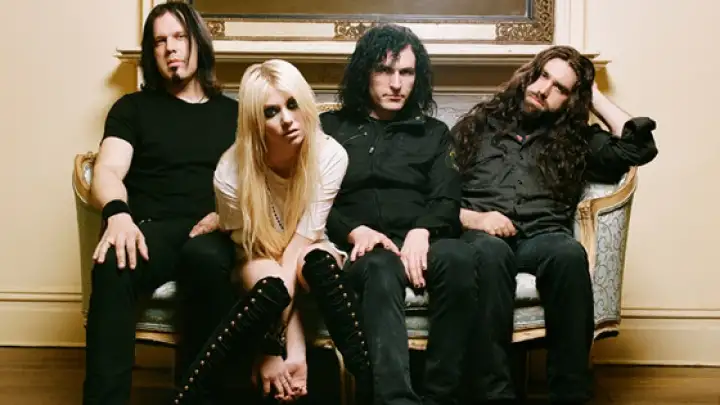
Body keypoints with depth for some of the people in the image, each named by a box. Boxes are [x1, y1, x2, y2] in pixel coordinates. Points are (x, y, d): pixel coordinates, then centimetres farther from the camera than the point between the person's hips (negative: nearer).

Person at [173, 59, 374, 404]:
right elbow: (257, 252, -21)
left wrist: (273, 345, -34)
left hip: (308, 257, 1)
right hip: (260, 263, -1)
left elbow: (301, 240, -26)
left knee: (317, 260, -35)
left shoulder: (330, 156, -23)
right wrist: (293, 350, -30)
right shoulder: (232, 172, -24)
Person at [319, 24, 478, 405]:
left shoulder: (434, 132, 23)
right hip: (360, 249, -1)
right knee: (382, 269, -38)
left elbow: (446, 200, 9)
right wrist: (354, 231, -12)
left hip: (418, 243, 2)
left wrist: (421, 232, -14)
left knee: (459, 257, -34)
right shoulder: (330, 127, 19)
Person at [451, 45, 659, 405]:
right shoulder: (478, 125, 21)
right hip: (482, 236, -1)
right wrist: (471, 218, -8)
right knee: (490, 251, -39)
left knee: (569, 253, -36)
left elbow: (640, 146, 9)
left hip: (543, 237, 1)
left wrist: (596, 99, 21)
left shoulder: (575, 139, 24)